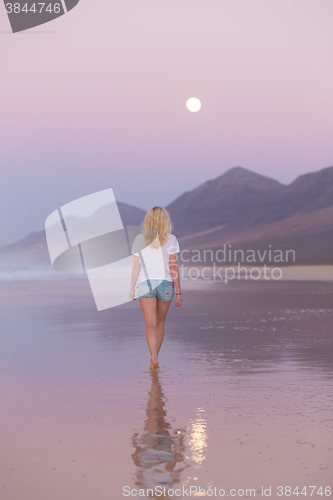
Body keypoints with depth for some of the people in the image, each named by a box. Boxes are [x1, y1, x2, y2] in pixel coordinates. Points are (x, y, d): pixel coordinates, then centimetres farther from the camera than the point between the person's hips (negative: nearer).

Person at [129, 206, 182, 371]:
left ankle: (154, 357, -25)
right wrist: (179, 292, 0)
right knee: (160, 322, 16)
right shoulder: (170, 239, -1)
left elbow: (136, 267, 2)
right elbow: (174, 267, -3)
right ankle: (154, 357, 26)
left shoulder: (140, 239, 3)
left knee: (150, 324, -6)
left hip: (145, 283, 0)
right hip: (165, 283, 0)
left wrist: (132, 289, 11)